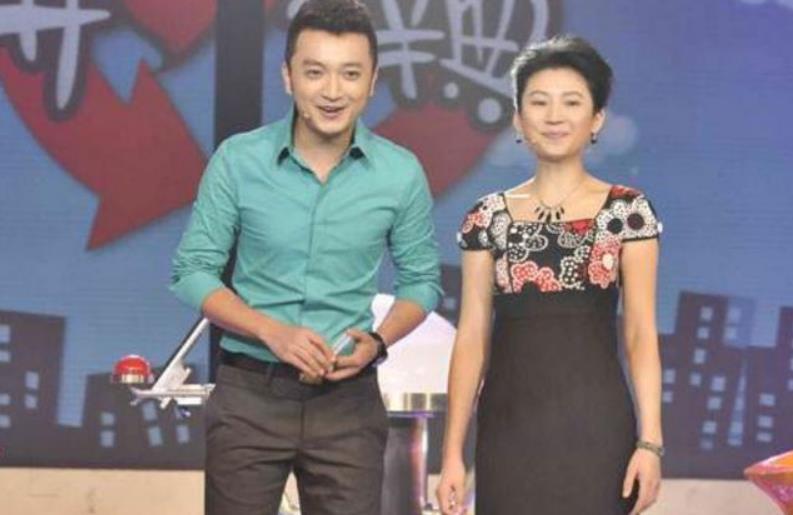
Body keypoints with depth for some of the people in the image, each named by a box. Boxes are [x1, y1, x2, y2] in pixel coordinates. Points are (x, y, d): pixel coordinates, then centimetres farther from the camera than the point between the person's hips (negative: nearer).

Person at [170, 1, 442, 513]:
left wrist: (377, 342, -12)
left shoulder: (401, 173, -2)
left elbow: (422, 280, 8)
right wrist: (273, 332, -15)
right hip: (249, 394, -1)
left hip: (348, 399, 1)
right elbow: (192, 270, -1)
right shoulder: (238, 161, -5)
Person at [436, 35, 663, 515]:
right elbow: (473, 339, 5)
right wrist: (453, 450, 0)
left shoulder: (627, 212, 1)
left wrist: (650, 442, -10)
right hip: (509, 429, 2)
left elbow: (641, 334, -2)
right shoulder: (489, 217, 6)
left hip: (595, 427, -2)